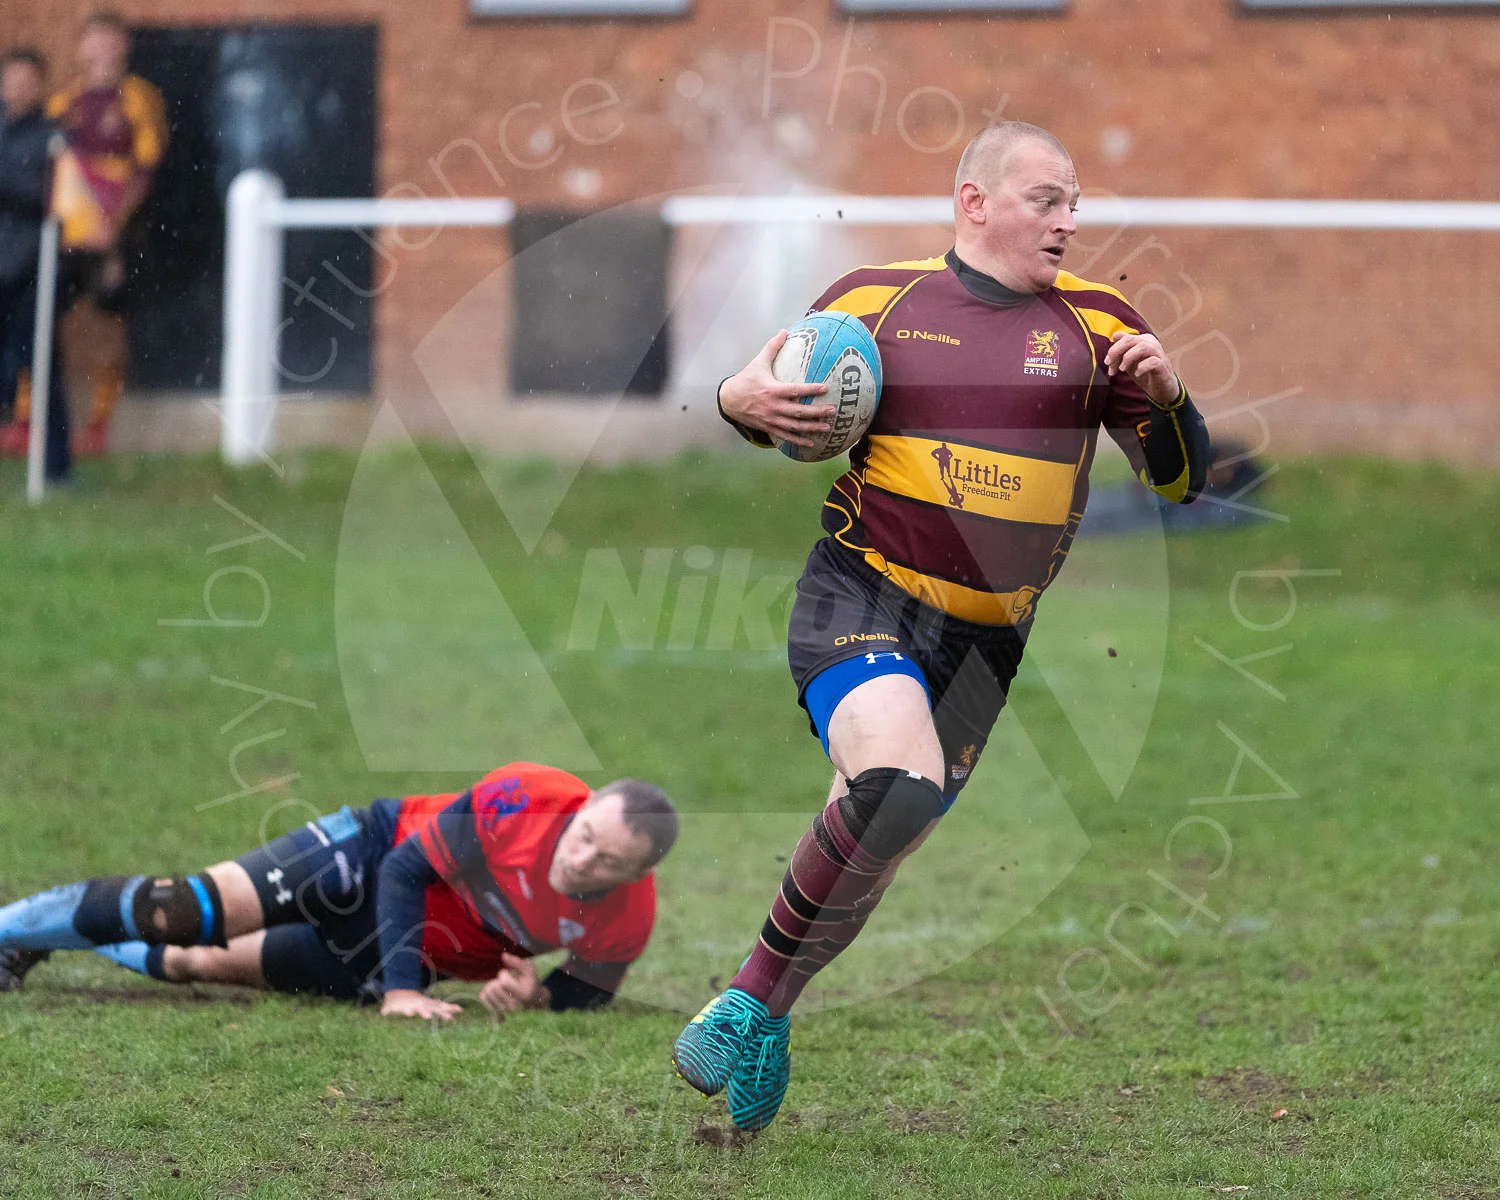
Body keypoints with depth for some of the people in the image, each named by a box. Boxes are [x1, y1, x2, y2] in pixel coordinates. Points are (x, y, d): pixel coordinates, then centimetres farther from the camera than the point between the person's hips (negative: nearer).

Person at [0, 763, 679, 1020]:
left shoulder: (627, 922, -25)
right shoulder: (526, 799, -32)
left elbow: (585, 994, -4)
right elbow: (409, 865, -22)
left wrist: (537, 996, -28)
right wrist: (399, 989, -31)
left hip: (414, 960, 2)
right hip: (376, 851, -2)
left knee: (210, 964, 0)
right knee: (183, 914, -15)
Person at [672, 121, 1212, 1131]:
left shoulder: (1095, 323, 6)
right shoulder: (879, 298, 3)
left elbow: (1181, 480, 7)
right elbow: (770, 388, 17)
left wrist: (1166, 397, -14)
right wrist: (744, 399, -8)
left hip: (985, 638, 4)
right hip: (860, 598, -4)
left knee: (874, 844, 4)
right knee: (899, 786, -29)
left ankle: (757, 1008, 25)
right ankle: (757, 997, -13)